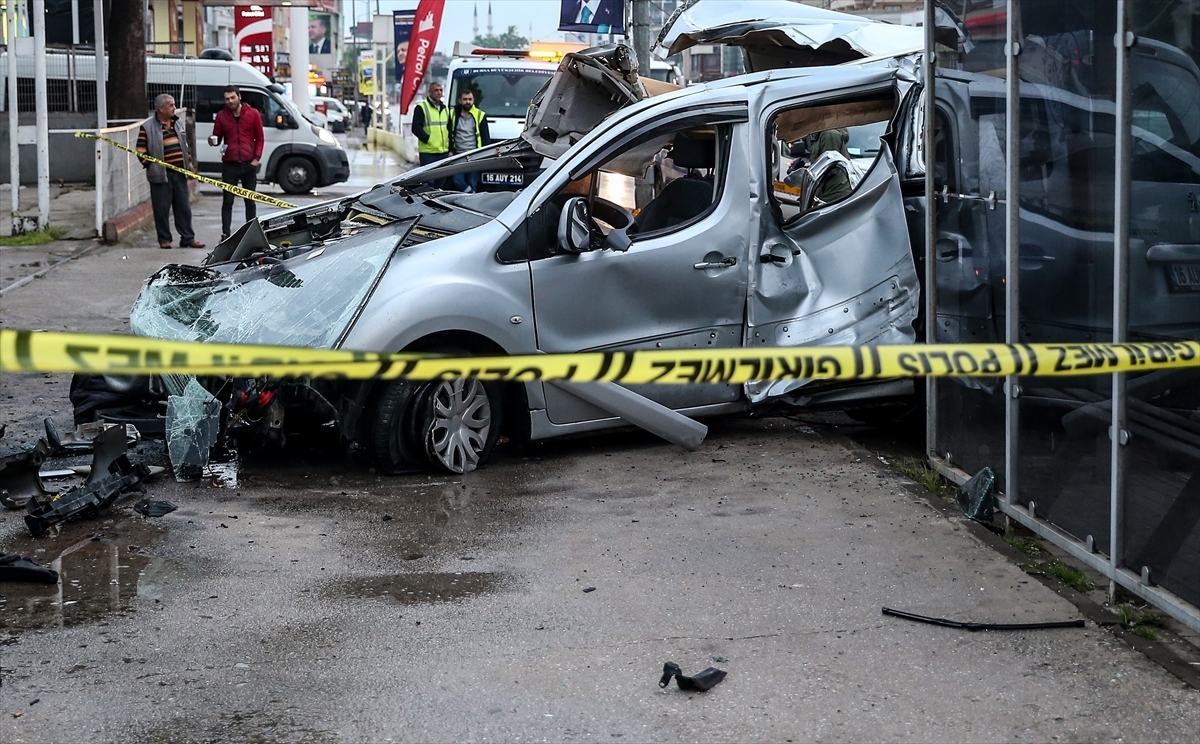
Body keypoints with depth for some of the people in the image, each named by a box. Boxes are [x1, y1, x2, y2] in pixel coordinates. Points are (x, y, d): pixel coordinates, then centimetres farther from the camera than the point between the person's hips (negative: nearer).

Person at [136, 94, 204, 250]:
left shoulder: (177, 123, 13)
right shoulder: (147, 127, -7)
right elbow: (141, 151, -6)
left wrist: (189, 162, 15)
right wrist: (151, 166, -12)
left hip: (179, 172, 6)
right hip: (161, 174, -6)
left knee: (184, 207, 7)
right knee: (162, 208, 0)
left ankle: (187, 238, 13)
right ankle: (164, 239, 9)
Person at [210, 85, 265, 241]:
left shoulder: (253, 114, 2)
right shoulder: (221, 116, 4)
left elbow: (259, 138, 6)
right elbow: (217, 138, 10)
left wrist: (256, 158, -3)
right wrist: (212, 141, -14)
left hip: (249, 164, 0)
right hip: (229, 164, 0)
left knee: (250, 201, 7)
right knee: (227, 201, 1)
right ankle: (225, 234, 3)